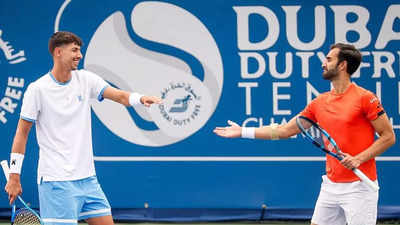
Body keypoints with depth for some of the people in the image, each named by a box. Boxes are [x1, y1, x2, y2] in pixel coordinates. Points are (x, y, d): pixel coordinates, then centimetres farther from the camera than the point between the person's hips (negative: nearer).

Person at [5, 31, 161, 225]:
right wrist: (14, 176, -6)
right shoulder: (37, 89, -7)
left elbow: (121, 96, -3)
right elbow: (22, 133, -4)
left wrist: (141, 98, -26)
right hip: (56, 180, -6)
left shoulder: (86, 79, 7)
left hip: (87, 178, 6)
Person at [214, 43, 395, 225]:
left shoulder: (365, 98, -8)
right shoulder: (319, 102, 10)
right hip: (331, 186, 6)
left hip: (359, 186, -6)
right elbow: (285, 130, 16)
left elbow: (388, 136, -7)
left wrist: (359, 159, -18)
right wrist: (243, 132, 16)